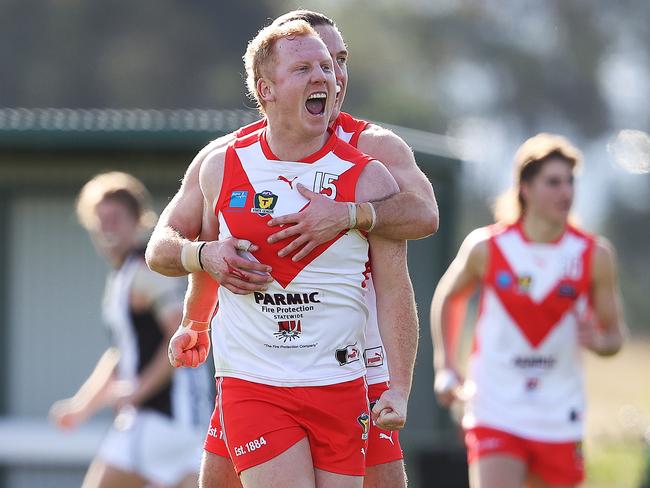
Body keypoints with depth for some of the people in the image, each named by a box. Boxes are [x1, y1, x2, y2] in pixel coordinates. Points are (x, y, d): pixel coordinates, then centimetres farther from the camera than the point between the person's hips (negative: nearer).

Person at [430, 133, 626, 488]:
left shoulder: (595, 255, -2)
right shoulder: (487, 248, -4)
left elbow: (614, 334, 5)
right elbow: (447, 297, 15)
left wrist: (598, 340, -18)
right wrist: (446, 366, 7)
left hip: (559, 418, 2)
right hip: (495, 414, -2)